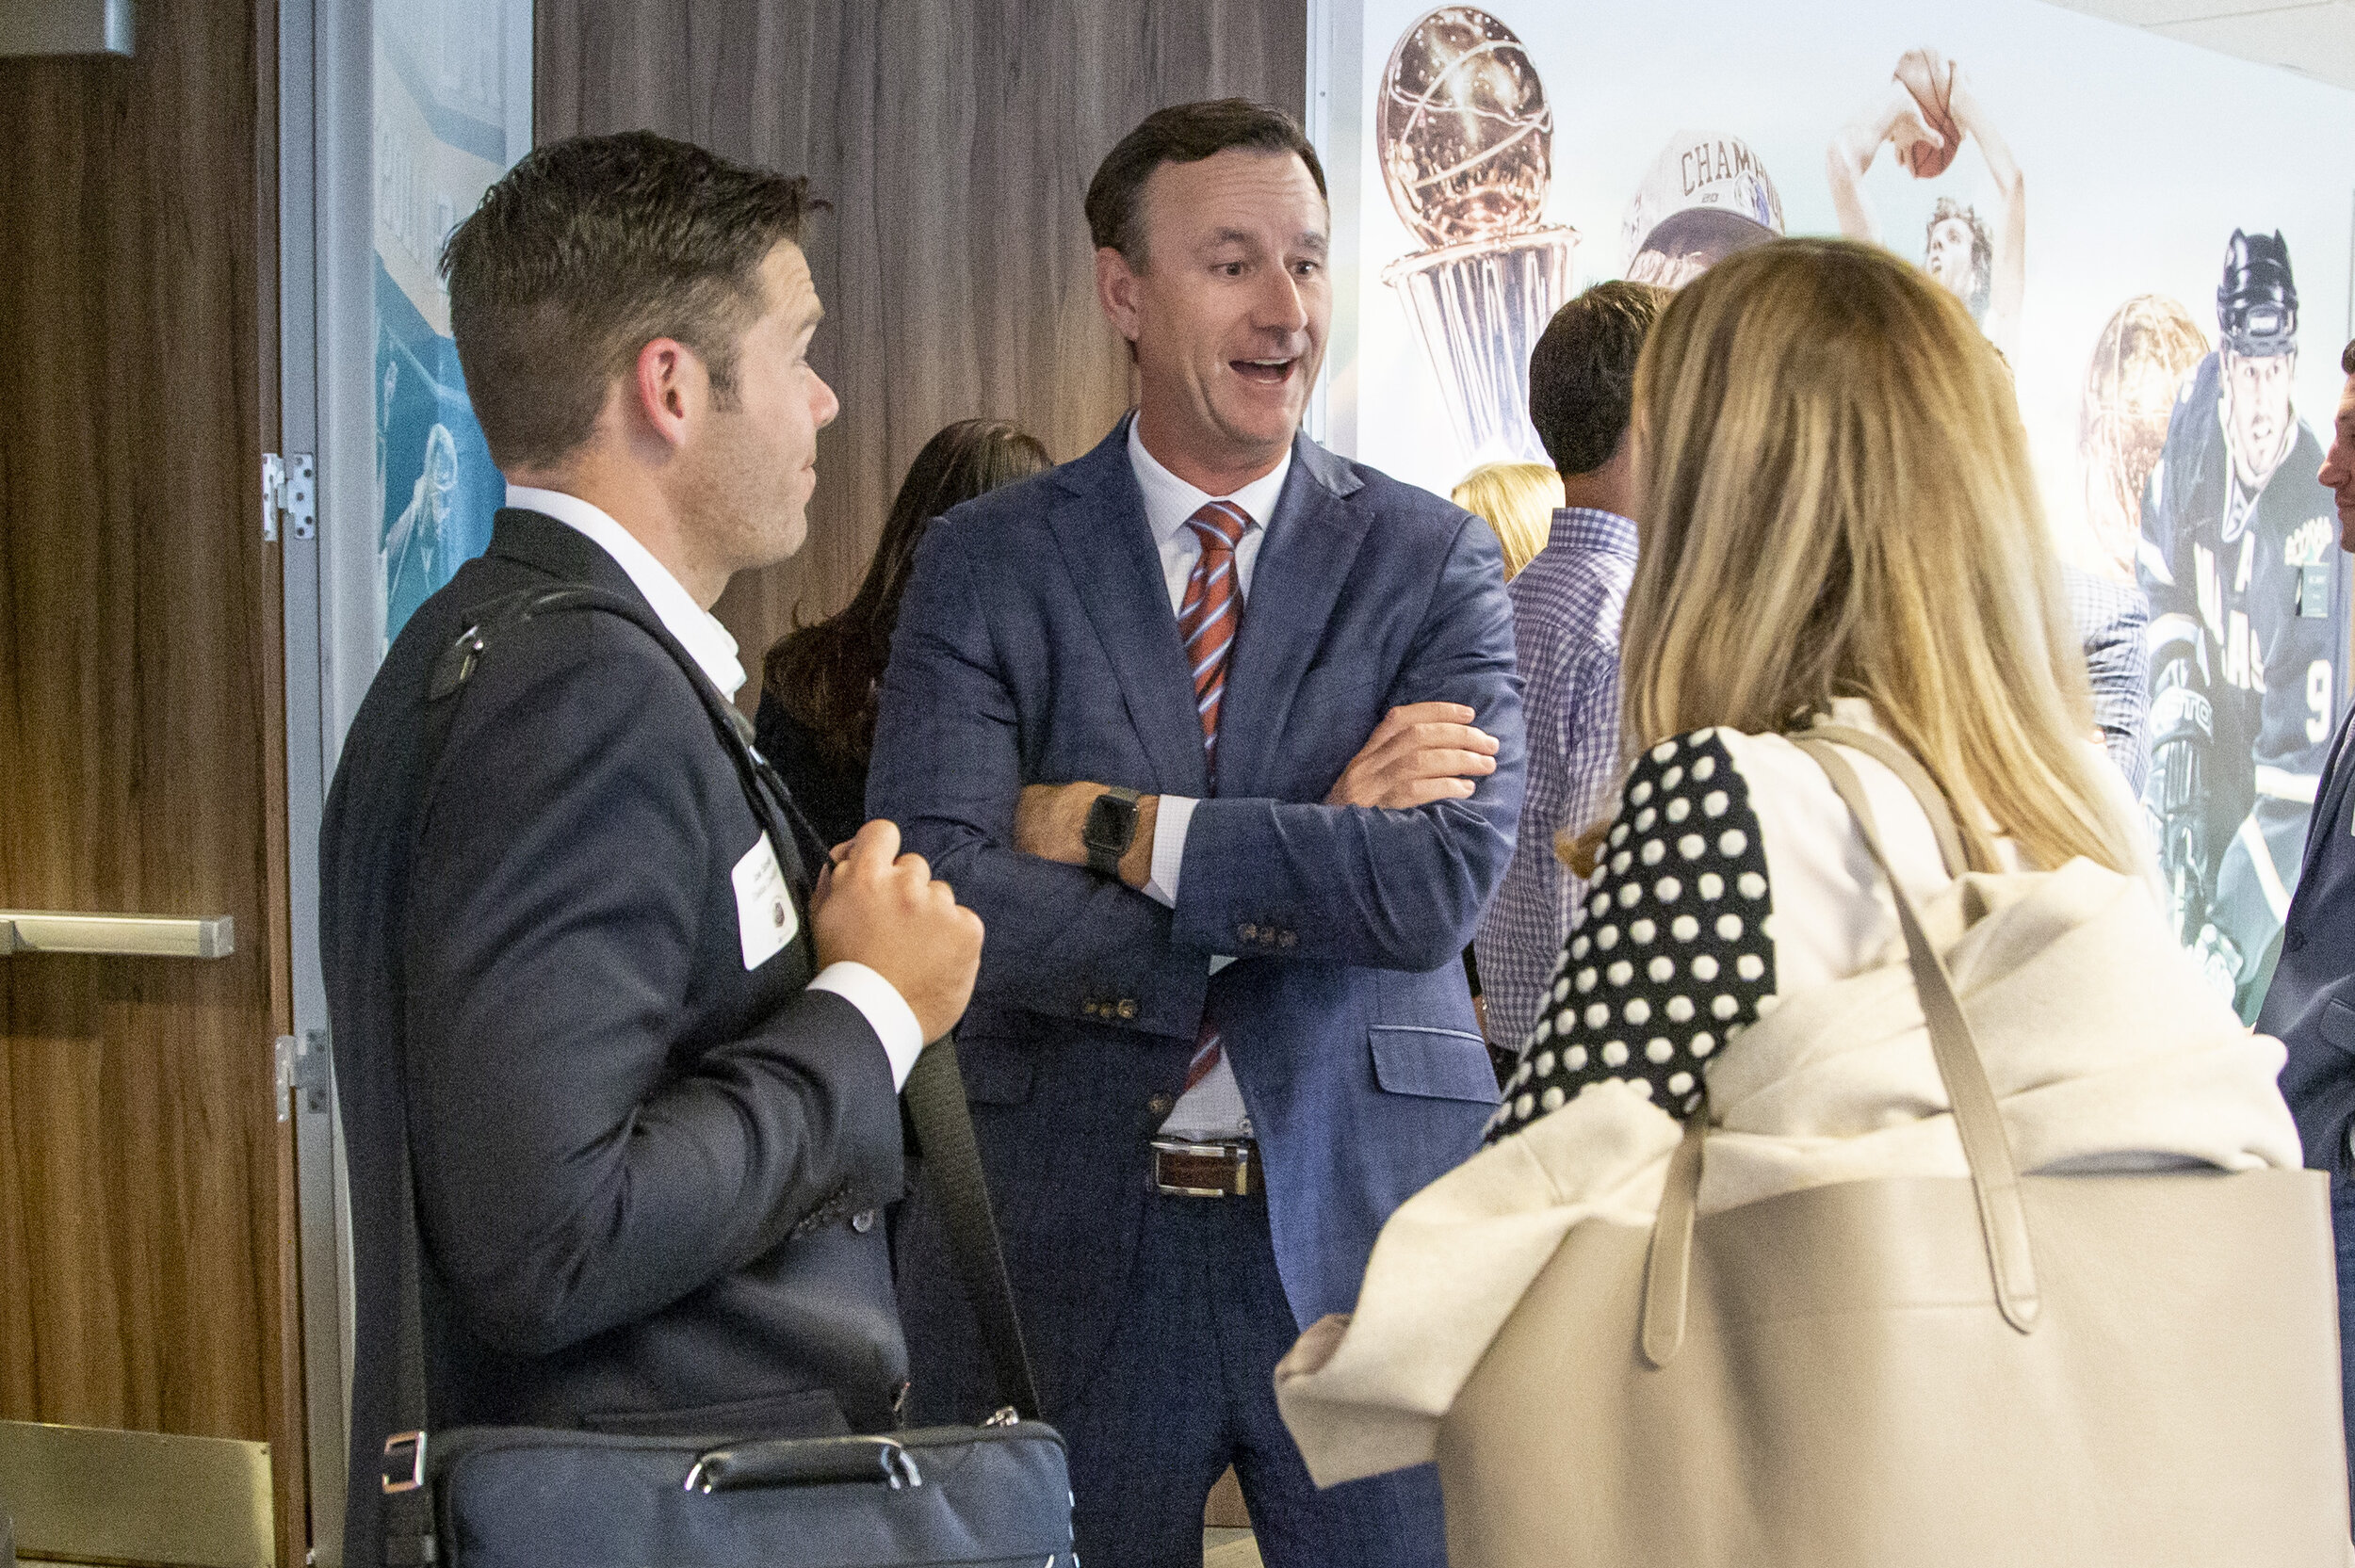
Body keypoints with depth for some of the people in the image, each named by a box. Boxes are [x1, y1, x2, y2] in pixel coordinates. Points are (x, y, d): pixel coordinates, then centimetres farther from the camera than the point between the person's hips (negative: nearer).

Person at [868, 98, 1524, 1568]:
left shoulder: (1435, 560, 2)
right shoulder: (988, 563, 1)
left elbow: (1451, 876, -13)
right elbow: (941, 897, -13)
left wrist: (1120, 826, -14)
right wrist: (1310, 854, -14)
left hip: (1362, 1225, 0)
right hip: (1066, 1234, 0)